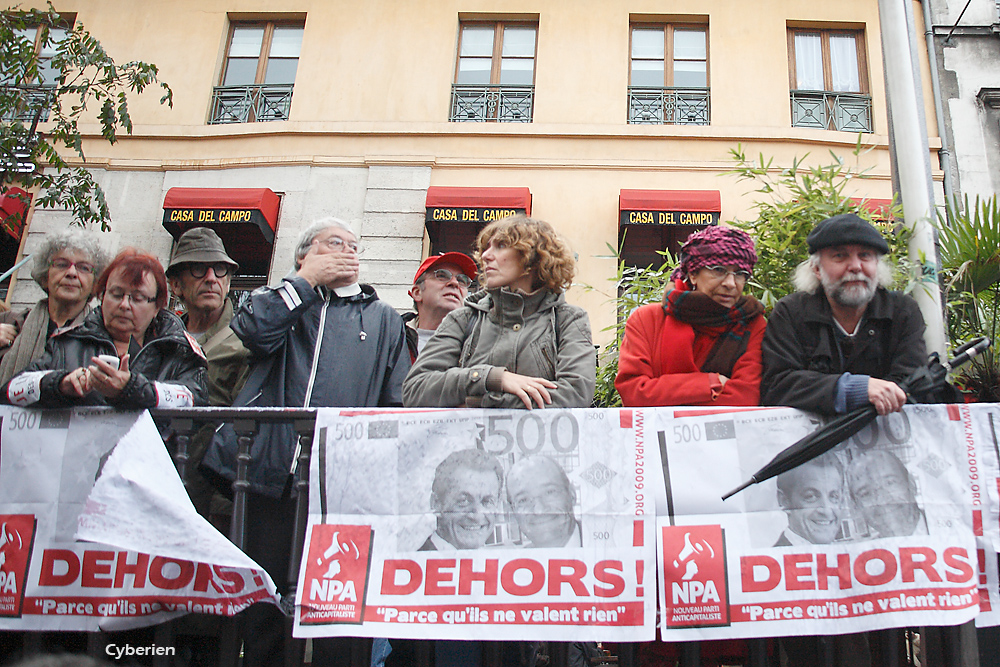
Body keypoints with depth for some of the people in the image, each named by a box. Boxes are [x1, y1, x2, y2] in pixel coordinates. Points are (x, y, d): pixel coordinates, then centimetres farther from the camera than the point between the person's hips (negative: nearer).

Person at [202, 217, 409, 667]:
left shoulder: (382, 319, 21)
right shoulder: (279, 300, 20)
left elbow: (398, 403, 13)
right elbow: (253, 331, -6)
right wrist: (307, 279, 2)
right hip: (270, 473, 0)